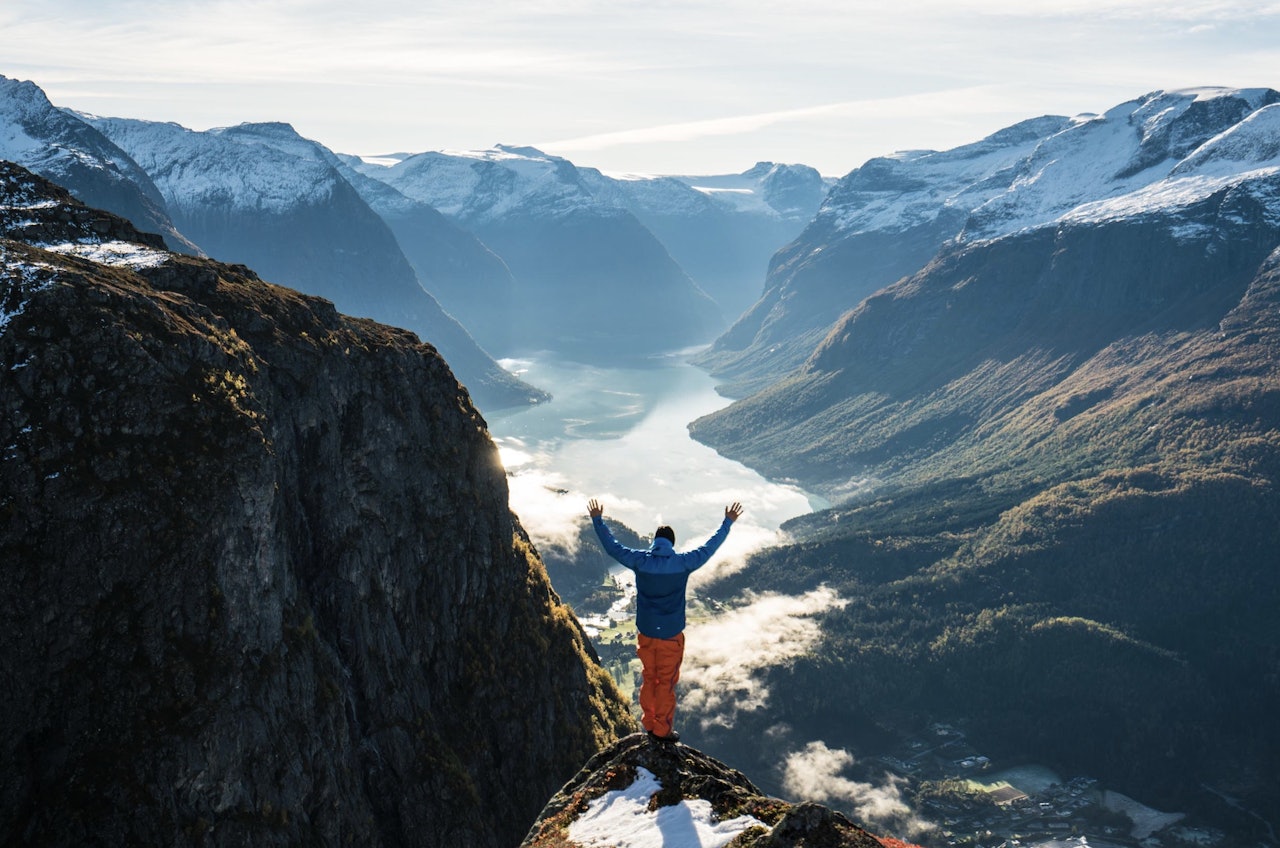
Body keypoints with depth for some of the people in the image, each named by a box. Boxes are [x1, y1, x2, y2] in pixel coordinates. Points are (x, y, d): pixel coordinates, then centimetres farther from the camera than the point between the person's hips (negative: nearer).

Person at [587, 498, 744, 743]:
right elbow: (710, 546, -1)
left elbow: (612, 546, 2)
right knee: (666, 683, 9)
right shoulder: (683, 563, -13)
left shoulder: (640, 561, -9)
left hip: (645, 633, 2)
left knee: (648, 679, 18)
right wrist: (728, 522, 11)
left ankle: (649, 725, 29)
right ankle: (662, 730, 18)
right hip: (671, 635, -2)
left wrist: (598, 520, 15)